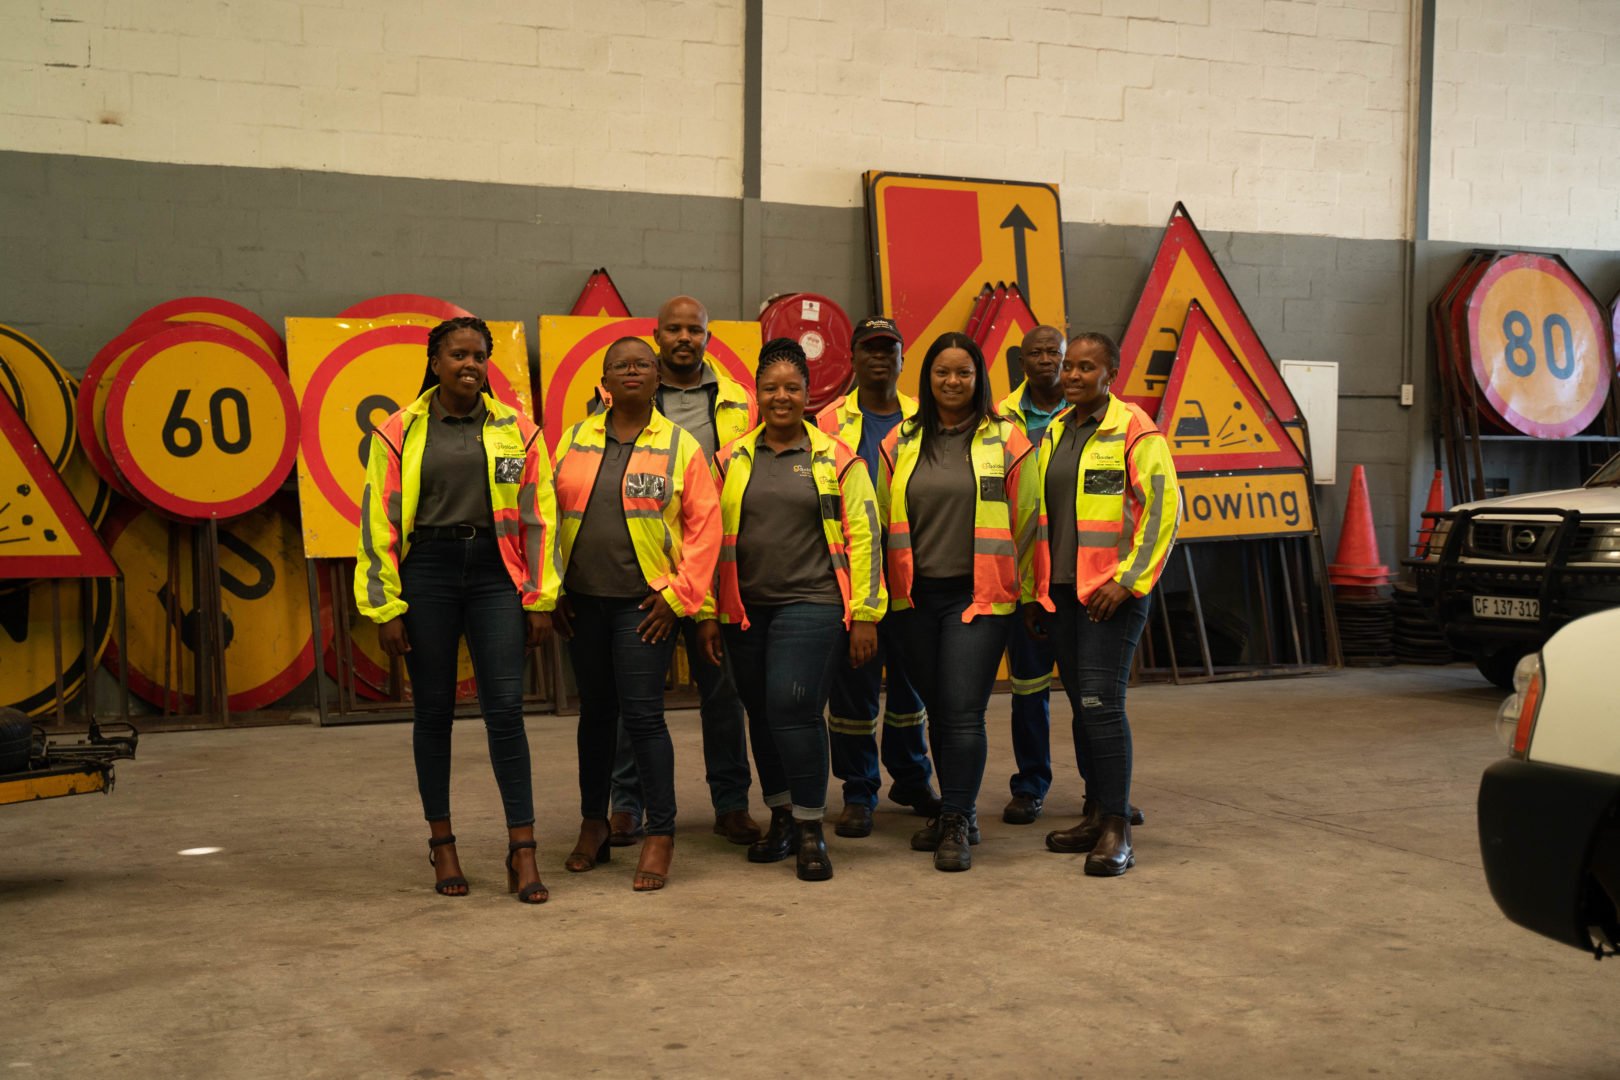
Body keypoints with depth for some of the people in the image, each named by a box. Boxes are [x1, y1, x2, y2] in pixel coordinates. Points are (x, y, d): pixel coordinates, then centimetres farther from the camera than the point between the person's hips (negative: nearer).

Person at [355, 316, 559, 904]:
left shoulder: (516, 430, 4)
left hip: (494, 574, 0)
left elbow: (538, 516, 4)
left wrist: (540, 599, 0)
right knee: (433, 711, 7)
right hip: (426, 573, 0)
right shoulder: (399, 433, 1)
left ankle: (522, 850, 1)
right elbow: (379, 521, 0)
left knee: (505, 708, -5)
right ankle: (442, 843, 21)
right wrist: (386, 607, -3)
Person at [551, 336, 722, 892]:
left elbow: (705, 524, -2)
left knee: (643, 716, -7)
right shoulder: (574, 441, 9)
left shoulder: (680, 446, 0)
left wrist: (679, 595, -8)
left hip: (645, 603, -3)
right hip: (583, 601, 3)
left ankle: (660, 835, 5)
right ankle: (594, 823, 27)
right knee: (595, 713, 13)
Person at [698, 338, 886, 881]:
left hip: (812, 604, -4)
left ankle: (810, 830, -1)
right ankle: (781, 819, 26)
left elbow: (863, 536, 0)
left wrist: (865, 614, -5)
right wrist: (709, 613, 6)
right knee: (762, 716, 9)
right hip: (747, 609, 4)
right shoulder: (732, 460, 8)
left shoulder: (836, 459, 1)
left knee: (793, 708, -14)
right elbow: (713, 538, 10)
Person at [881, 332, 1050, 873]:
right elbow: (883, 519, 14)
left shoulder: (1004, 439, 0)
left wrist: (1029, 591, 5)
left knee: (963, 711, -9)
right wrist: (886, 586, 12)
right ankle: (956, 810, 25)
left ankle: (958, 825, 0)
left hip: (979, 595, -4)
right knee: (937, 711, 11)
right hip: (916, 598, 4)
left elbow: (1028, 519, 3)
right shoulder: (902, 442, 9)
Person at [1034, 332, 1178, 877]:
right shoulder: (1054, 432, 13)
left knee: (1101, 703, -11)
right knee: (1081, 704, 11)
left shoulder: (1133, 429, -7)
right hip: (1063, 587, 7)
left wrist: (1129, 580, -15)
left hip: (1113, 590, -7)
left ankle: (1117, 832, -5)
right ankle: (1095, 814, 21)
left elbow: (1164, 506, -12)